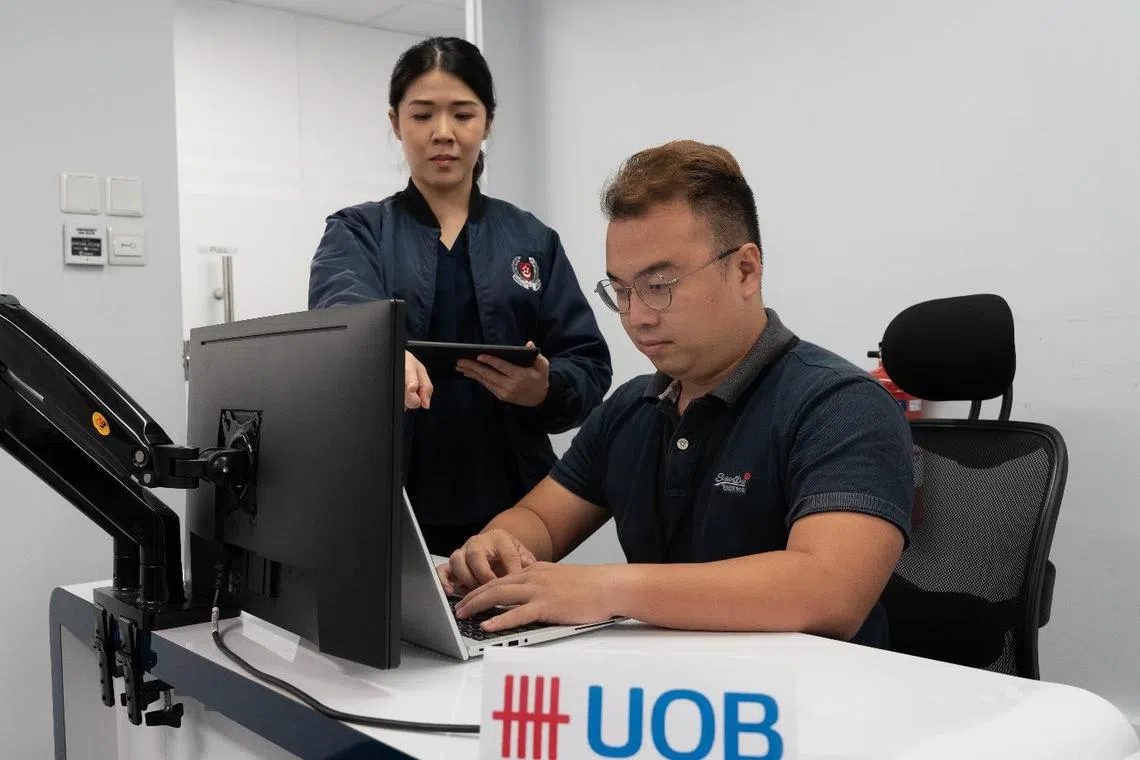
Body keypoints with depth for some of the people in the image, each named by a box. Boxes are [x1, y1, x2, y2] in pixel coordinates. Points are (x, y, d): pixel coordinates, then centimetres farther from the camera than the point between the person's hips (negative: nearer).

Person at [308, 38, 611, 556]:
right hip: (389, 508, -1)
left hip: (507, 505, 1)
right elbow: (346, 310, -21)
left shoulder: (533, 241, 6)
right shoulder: (357, 233, 2)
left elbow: (589, 366, 1)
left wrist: (545, 389, -22)